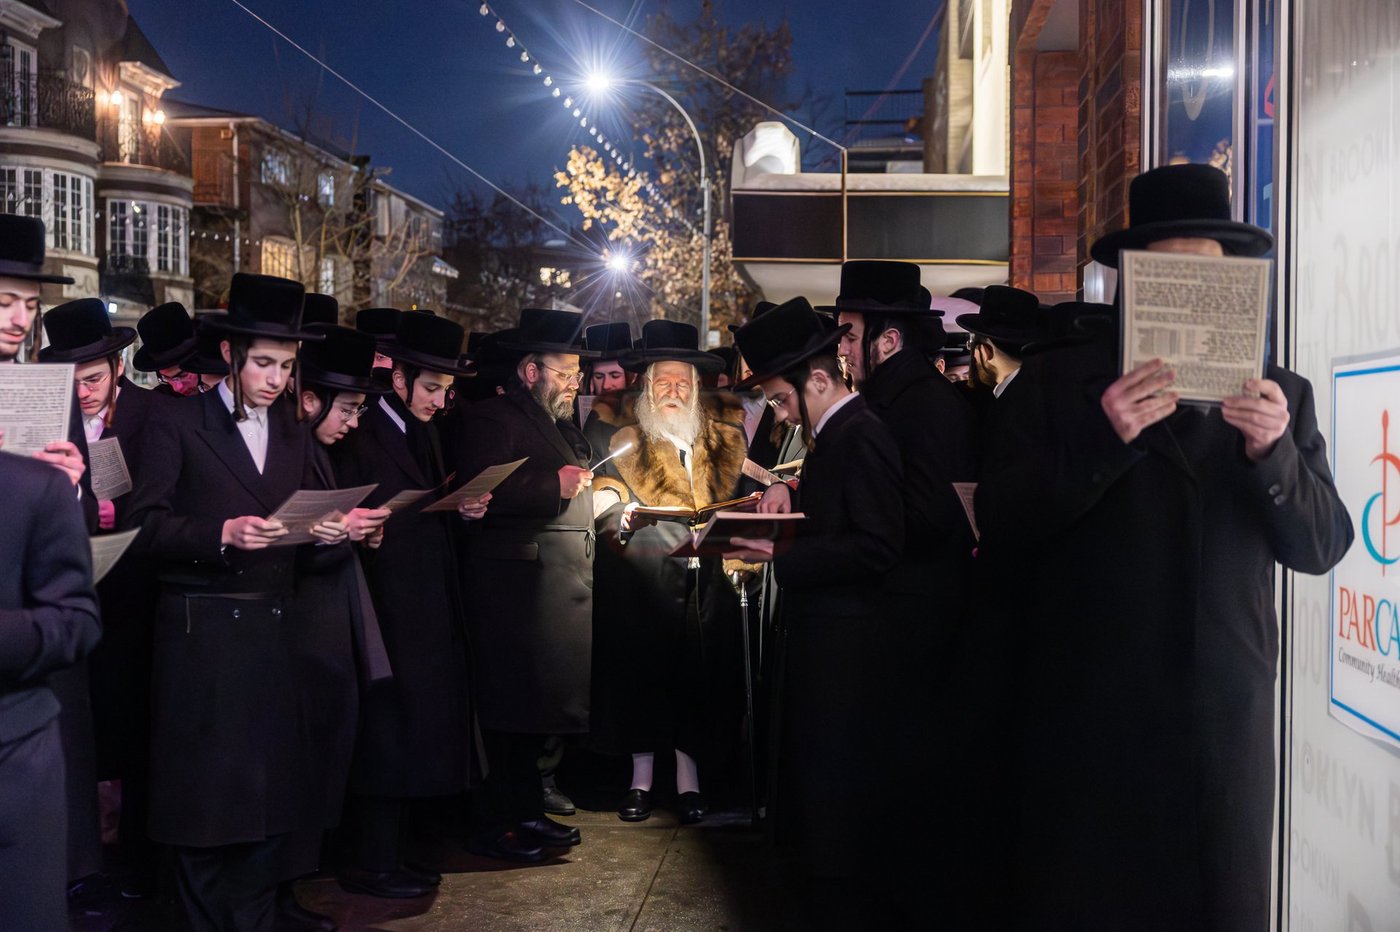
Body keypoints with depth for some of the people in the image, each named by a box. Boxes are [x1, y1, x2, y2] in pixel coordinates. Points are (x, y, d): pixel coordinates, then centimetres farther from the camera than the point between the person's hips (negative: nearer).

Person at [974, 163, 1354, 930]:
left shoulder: (1279, 396, 8)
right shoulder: (1058, 384, 1)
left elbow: (1321, 545, 2)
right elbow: (998, 522, -8)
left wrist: (1272, 452, -17)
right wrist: (1102, 438, -22)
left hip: (1225, 714, 2)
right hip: (1086, 715, -2)